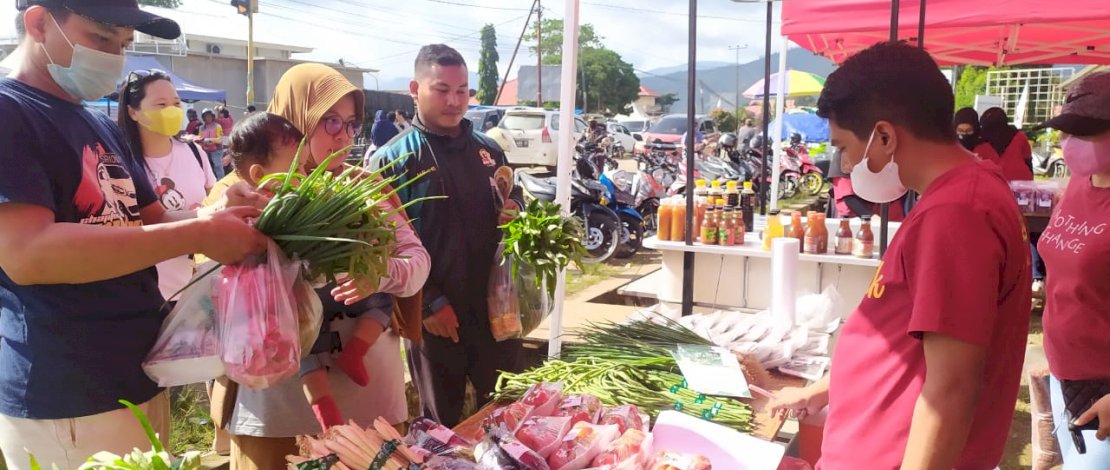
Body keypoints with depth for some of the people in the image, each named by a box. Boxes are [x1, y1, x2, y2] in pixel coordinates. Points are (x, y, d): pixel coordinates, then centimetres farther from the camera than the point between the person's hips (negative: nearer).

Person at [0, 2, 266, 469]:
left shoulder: (103, 128, 15)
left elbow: (151, 220, 17)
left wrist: (217, 217, -5)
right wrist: (199, 234, -27)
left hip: (140, 374, 8)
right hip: (64, 398, -8)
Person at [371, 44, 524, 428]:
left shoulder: (489, 151, 10)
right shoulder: (392, 159, -5)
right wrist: (430, 303, -13)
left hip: (497, 309, 4)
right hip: (437, 317, -4)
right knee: (442, 426, 13)